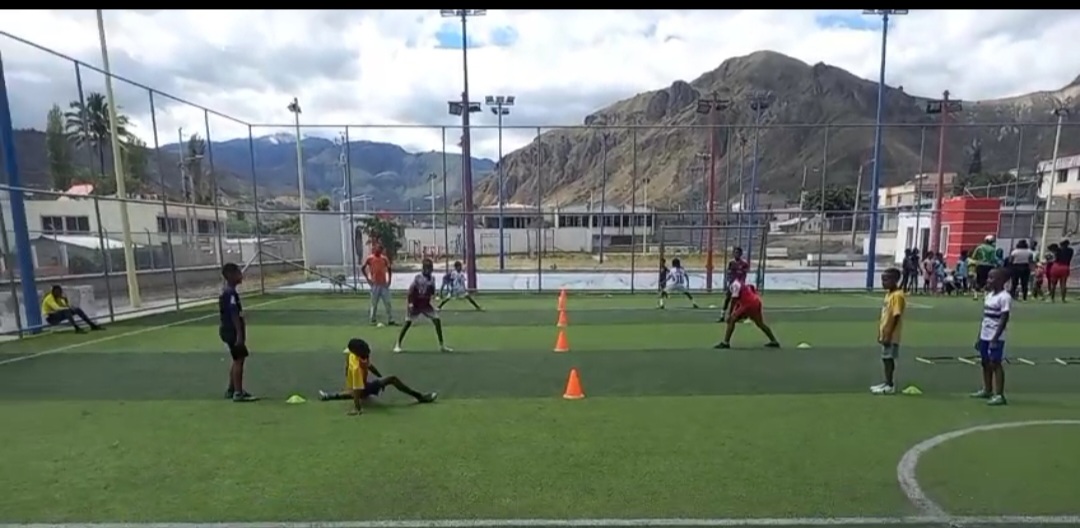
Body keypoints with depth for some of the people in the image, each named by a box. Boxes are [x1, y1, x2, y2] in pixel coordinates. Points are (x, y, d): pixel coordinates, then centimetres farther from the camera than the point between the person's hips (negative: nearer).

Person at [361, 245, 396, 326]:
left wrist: (389, 280, 5)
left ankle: (390, 320, 7)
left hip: (384, 284, 3)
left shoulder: (384, 258, 5)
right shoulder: (369, 258, -3)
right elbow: (362, 268, 2)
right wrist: (367, 279, -4)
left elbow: (389, 269, 13)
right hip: (375, 284, -3)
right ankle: (372, 319, 14)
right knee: (374, 303, 3)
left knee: (387, 302, 3)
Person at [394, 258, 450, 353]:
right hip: (415, 304, -4)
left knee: (437, 320, -3)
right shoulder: (418, 277, -12)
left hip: (426, 304, 4)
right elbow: (411, 290, -14)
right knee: (408, 323, -6)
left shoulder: (432, 279, 3)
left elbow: (432, 293, 7)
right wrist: (410, 303, -21)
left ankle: (441, 345, 6)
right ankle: (397, 345, 8)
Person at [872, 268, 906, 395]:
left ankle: (891, 386, 6)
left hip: (891, 336, -9)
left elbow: (896, 317, -21)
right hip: (885, 334, 9)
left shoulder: (897, 295, -17)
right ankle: (887, 383, 23)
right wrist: (880, 333, 18)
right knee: (885, 358, 14)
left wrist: (888, 335, -22)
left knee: (889, 358, -2)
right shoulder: (888, 294, 12)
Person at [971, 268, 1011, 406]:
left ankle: (999, 395, 3)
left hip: (996, 337, -8)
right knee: (985, 363, 15)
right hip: (985, 336, 8)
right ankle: (987, 390, 27)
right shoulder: (989, 295, 12)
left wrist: (995, 339, -21)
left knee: (996, 364, -4)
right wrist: (979, 337, 16)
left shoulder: (1004, 297, -14)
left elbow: (1004, 320, -18)